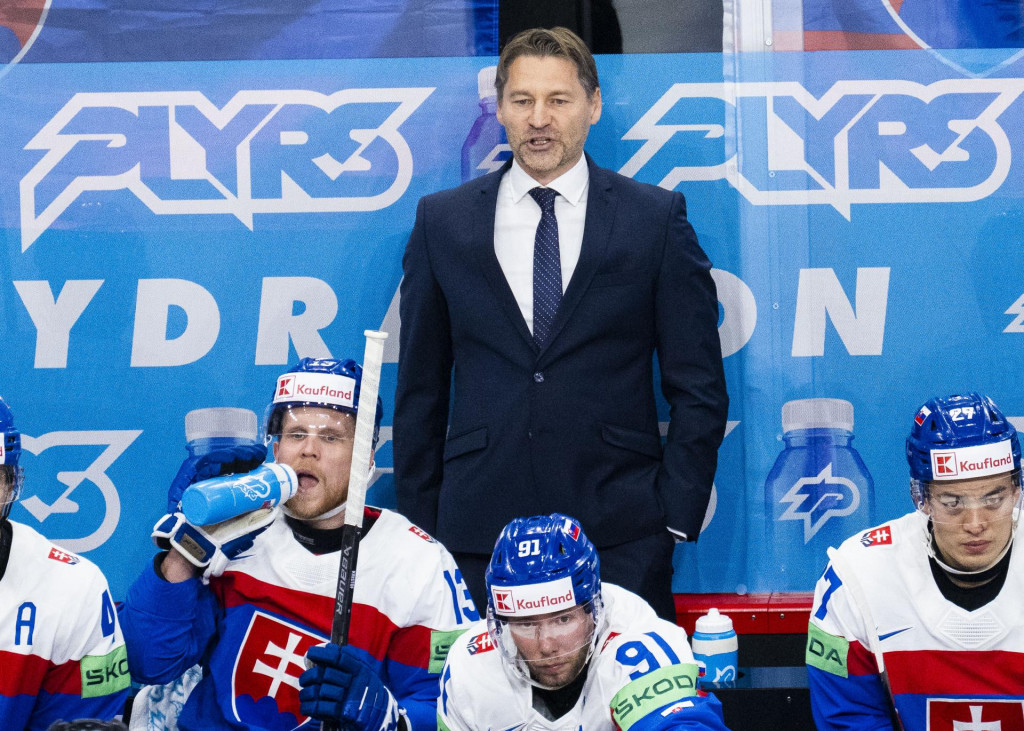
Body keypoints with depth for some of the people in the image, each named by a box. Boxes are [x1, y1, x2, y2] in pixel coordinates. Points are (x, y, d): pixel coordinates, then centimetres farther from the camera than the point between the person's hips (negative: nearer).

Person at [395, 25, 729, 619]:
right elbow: (421, 387, 11)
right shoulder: (442, 221, 9)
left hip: (621, 537, -1)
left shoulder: (658, 218, 5)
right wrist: (420, 526, 6)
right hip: (480, 530, 1)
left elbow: (698, 386, 5)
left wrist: (677, 515, -3)